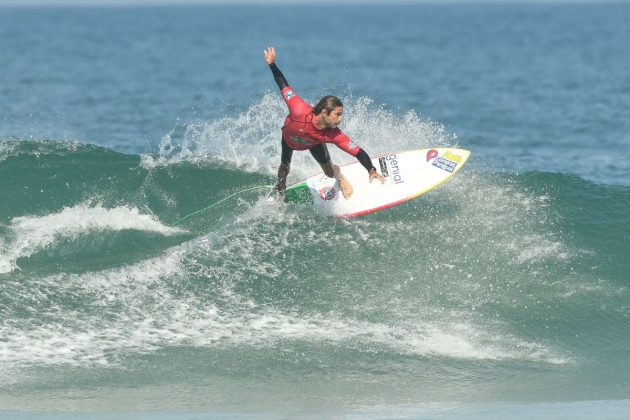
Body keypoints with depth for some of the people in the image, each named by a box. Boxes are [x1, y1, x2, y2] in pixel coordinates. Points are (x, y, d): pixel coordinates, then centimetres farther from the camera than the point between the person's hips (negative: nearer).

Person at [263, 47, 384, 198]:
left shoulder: (334, 135, -43)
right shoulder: (300, 112, -51)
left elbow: (358, 152, -43)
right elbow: (284, 86, -39)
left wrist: (371, 170, -56)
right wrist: (272, 64, -39)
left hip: (314, 142, 1)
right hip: (289, 136, -1)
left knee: (329, 171, 1)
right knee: (285, 166, 17)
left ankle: (340, 179, 40)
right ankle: (280, 189, 52)